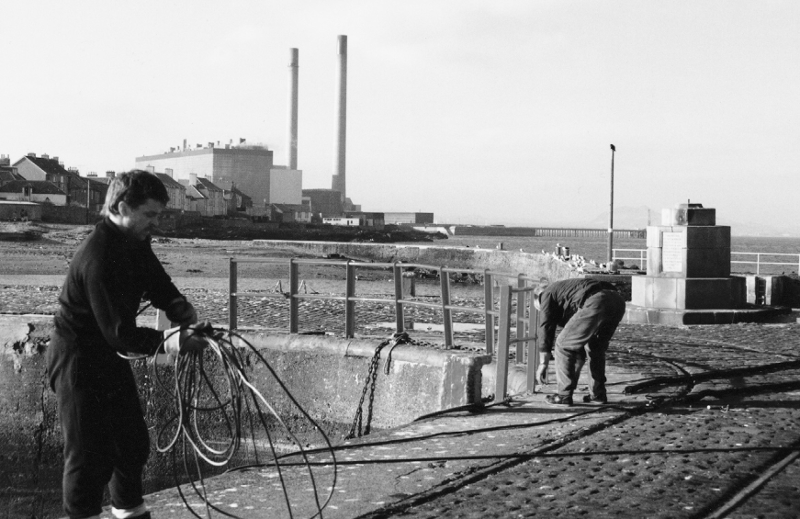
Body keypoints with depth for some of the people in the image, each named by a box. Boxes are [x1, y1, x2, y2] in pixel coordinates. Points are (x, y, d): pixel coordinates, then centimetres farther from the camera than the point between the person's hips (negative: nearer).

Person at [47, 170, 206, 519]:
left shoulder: (135, 243, 0)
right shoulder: (99, 257, -30)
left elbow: (158, 285, 3)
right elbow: (119, 333, -33)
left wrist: (183, 312, -18)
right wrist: (166, 342, -44)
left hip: (109, 355, 10)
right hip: (78, 360, -9)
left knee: (134, 441, 17)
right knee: (90, 453, -4)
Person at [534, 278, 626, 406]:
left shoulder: (548, 294, 21)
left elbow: (546, 329, 13)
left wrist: (543, 364, 18)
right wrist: (575, 372, 46)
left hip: (596, 303, -8)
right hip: (617, 300, 8)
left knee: (564, 345, 6)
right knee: (596, 347, 28)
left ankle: (564, 396, 8)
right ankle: (598, 394, 27)